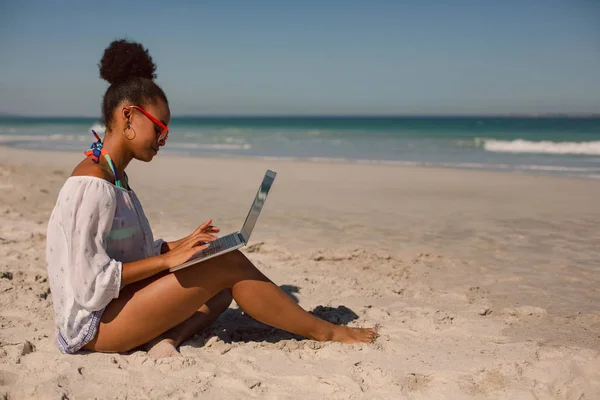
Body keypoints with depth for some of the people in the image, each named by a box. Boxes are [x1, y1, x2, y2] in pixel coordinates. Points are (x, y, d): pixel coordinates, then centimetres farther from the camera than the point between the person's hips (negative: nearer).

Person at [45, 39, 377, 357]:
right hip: (93, 326, -10)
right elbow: (88, 284, -23)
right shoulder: (92, 183, -19)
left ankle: (169, 338, -17)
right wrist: (169, 260, -20)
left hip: (107, 311, 10)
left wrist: (178, 246, -1)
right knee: (229, 265, -16)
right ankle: (324, 332, -4)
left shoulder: (113, 177, 11)